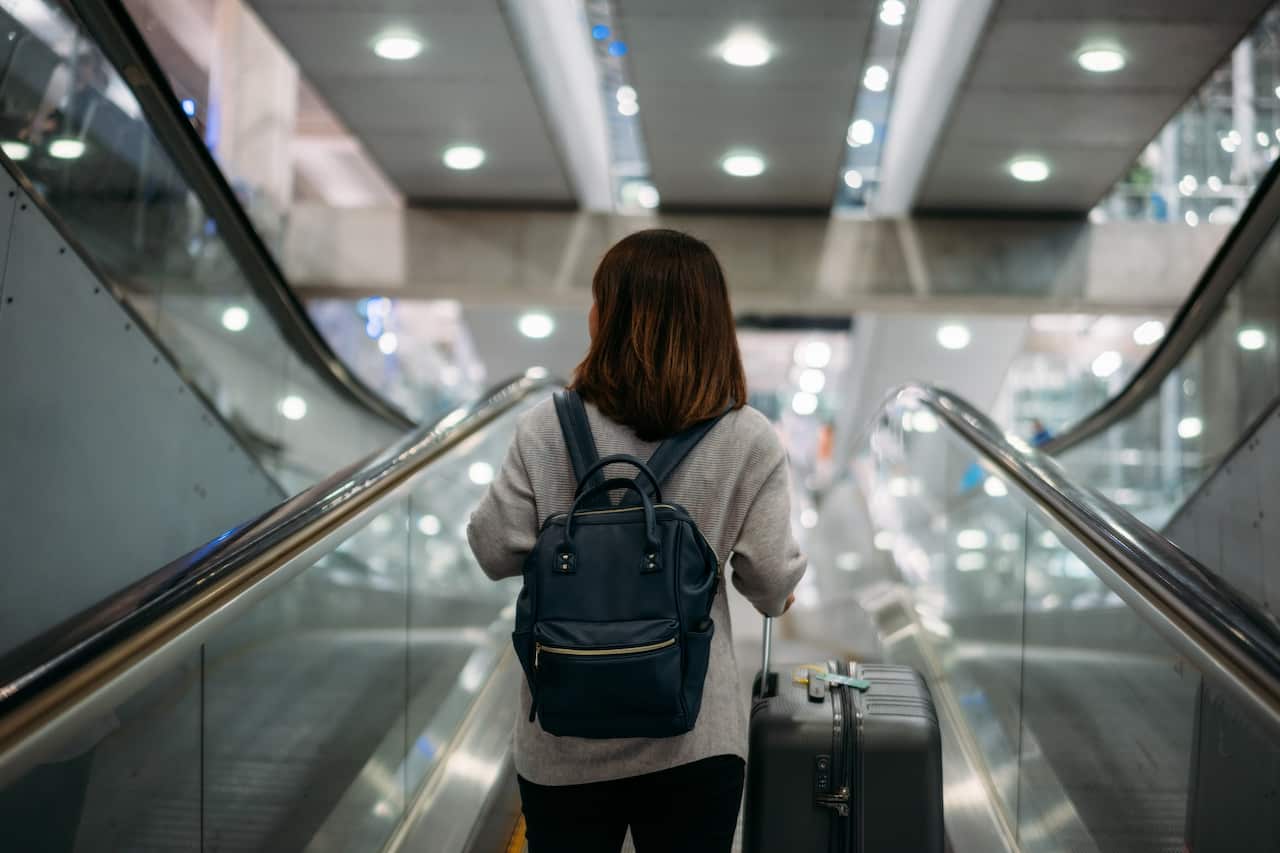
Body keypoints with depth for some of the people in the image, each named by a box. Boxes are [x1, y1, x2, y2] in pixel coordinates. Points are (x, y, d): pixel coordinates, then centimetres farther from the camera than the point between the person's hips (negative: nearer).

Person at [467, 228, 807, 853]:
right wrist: (778, 592, 15)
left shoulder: (546, 432, -11)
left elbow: (495, 554, -5)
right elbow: (772, 586, -8)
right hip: (694, 738, 0)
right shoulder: (749, 442, -11)